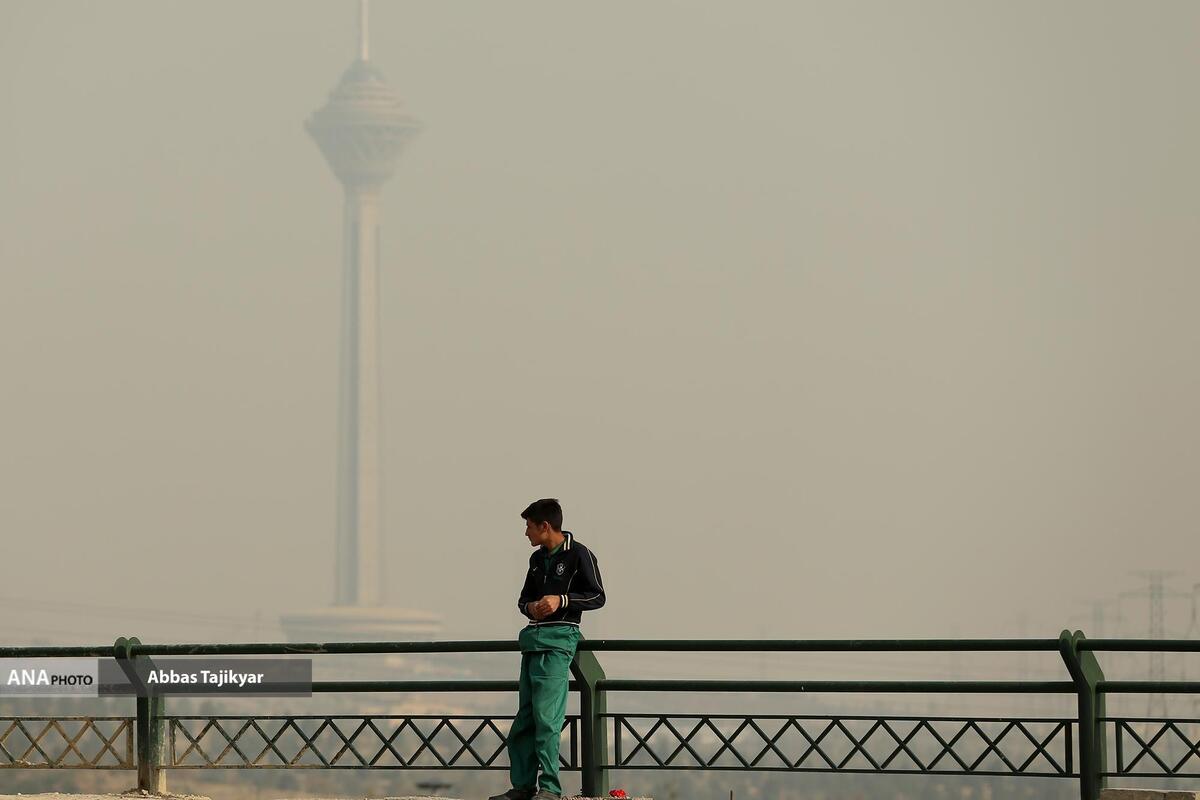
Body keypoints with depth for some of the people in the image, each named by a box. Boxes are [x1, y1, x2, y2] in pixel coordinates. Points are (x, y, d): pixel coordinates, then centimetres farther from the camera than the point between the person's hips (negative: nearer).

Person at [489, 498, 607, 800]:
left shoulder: (579, 554, -4)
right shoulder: (538, 558, 19)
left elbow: (597, 596, -5)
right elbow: (524, 598, 26)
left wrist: (561, 600, -18)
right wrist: (530, 606, 2)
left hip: (558, 640, -8)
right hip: (533, 639, 8)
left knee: (546, 716, -14)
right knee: (524, 717, 7)